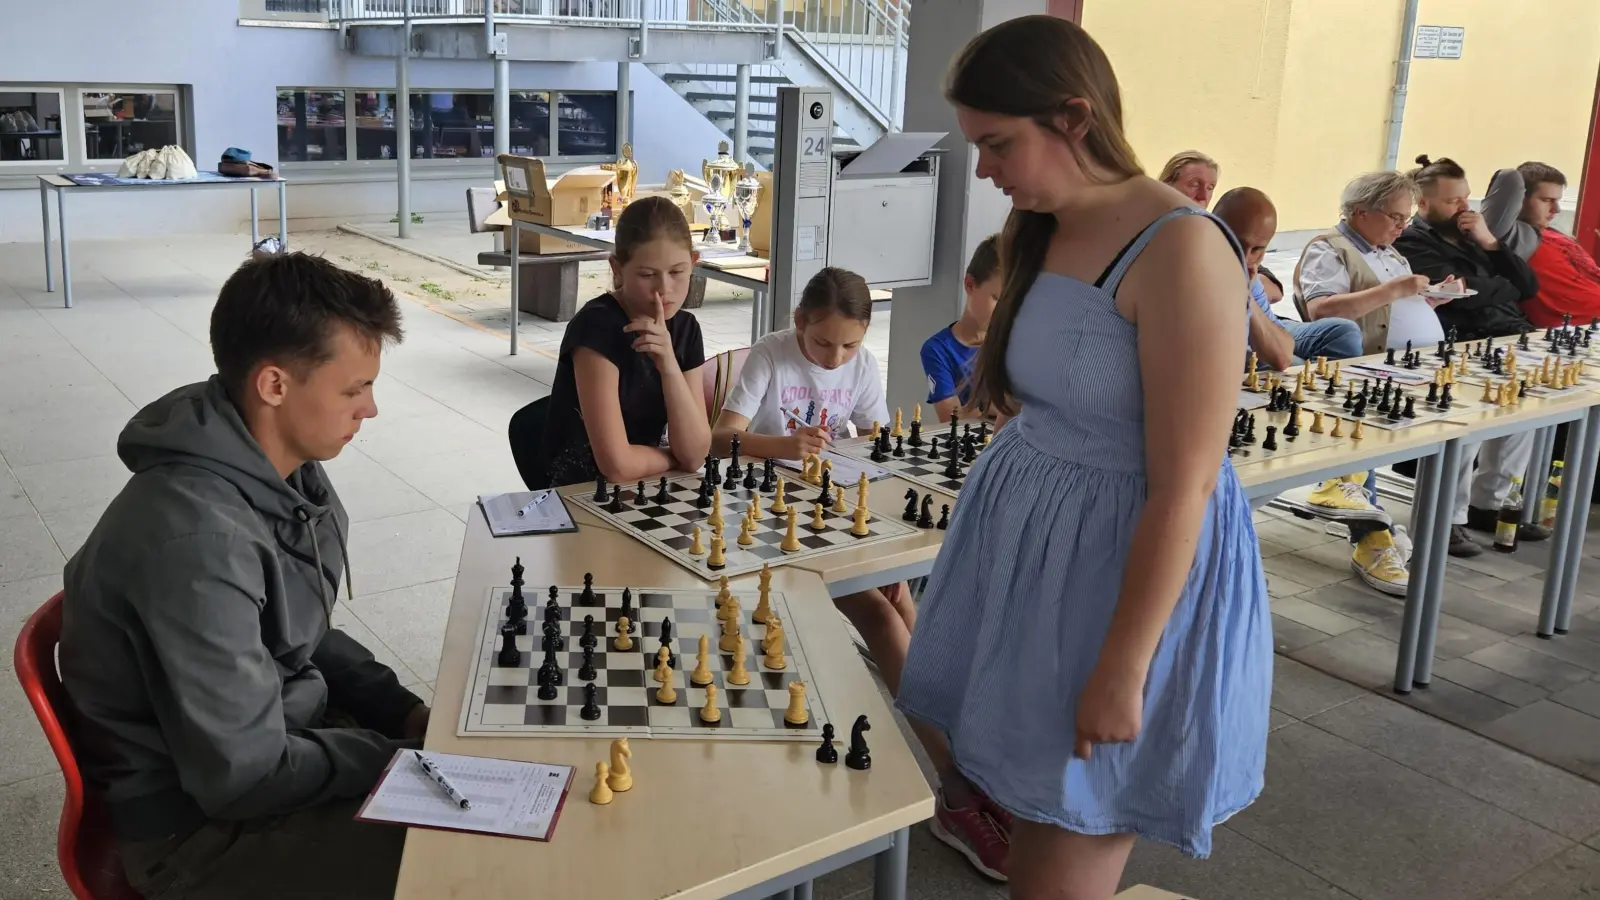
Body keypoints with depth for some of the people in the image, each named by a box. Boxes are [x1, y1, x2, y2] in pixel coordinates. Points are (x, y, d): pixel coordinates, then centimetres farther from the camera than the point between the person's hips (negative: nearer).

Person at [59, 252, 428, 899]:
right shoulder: (195, 537, -31)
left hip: (280, 734, 9)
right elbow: (243, 779, -26)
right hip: (200, 827, -8)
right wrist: (409, 757, -15)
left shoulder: (286, 471, -3)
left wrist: (405, 712, -1)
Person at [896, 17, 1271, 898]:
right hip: (1026, 539, 8)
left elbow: (1183, 487, -22)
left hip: (1129, 559, -8)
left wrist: (1121, 670, -20)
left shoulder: (1179, 251, -22)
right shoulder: (1040, 231, 3)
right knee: (1018, 807, 17)